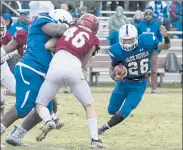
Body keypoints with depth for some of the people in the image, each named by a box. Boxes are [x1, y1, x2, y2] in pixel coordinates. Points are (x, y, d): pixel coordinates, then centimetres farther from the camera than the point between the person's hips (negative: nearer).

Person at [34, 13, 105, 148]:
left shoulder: (69, 29, 21)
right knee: (89, 105, 18)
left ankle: (48, 121, -18)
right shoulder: (93, 41, 17)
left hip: (56, 67, 0)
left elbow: (48, 46, 18)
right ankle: (95, 139, 6)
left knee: (40, 104, 14)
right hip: (74, 70, 0)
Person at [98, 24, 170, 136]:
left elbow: (166, 47, -11)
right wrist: (114, 77, -30)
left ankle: (103, 128, 11)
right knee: (112, 110, 14)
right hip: (124, 82, 1)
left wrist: (166, 37, -34)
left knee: (124, 112, -10)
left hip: (139, 85, -1)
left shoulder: (146, 42, -23)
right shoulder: (118, 51, -23)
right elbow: (112, 68, -7)